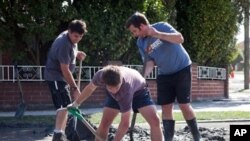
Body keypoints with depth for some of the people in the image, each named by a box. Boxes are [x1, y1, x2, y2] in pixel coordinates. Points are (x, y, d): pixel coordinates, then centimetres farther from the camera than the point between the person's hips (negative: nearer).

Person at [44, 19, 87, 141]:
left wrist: (77, 54, 4)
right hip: (55, 77, -10)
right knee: (64, 105, -21)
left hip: (62, 77, 10)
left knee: (65, 106, 14)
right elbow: (65, 70, -27)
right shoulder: (64, 44, -27)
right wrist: (75, 88, -25)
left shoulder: (71, 38, 2)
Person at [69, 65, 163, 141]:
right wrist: (75, 104, 1)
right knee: (104, 123, -11)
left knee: (155, 121, -19)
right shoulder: (101, 75, -37)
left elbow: (125, 123, -38)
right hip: (115, 95, 4)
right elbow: (90, 88, -9)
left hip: (138, 90, -3)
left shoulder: (126, 89, -47)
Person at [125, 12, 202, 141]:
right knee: (166, 107, 0)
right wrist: (144, 75, -23)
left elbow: (180, 39, -29)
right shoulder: (141, 43, -2)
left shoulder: (162, 26, -17)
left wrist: (157, 34, -36)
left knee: (184, 105, -9)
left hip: (182, 69, -5)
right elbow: (150, 61, -4)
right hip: (164, 74, 5)